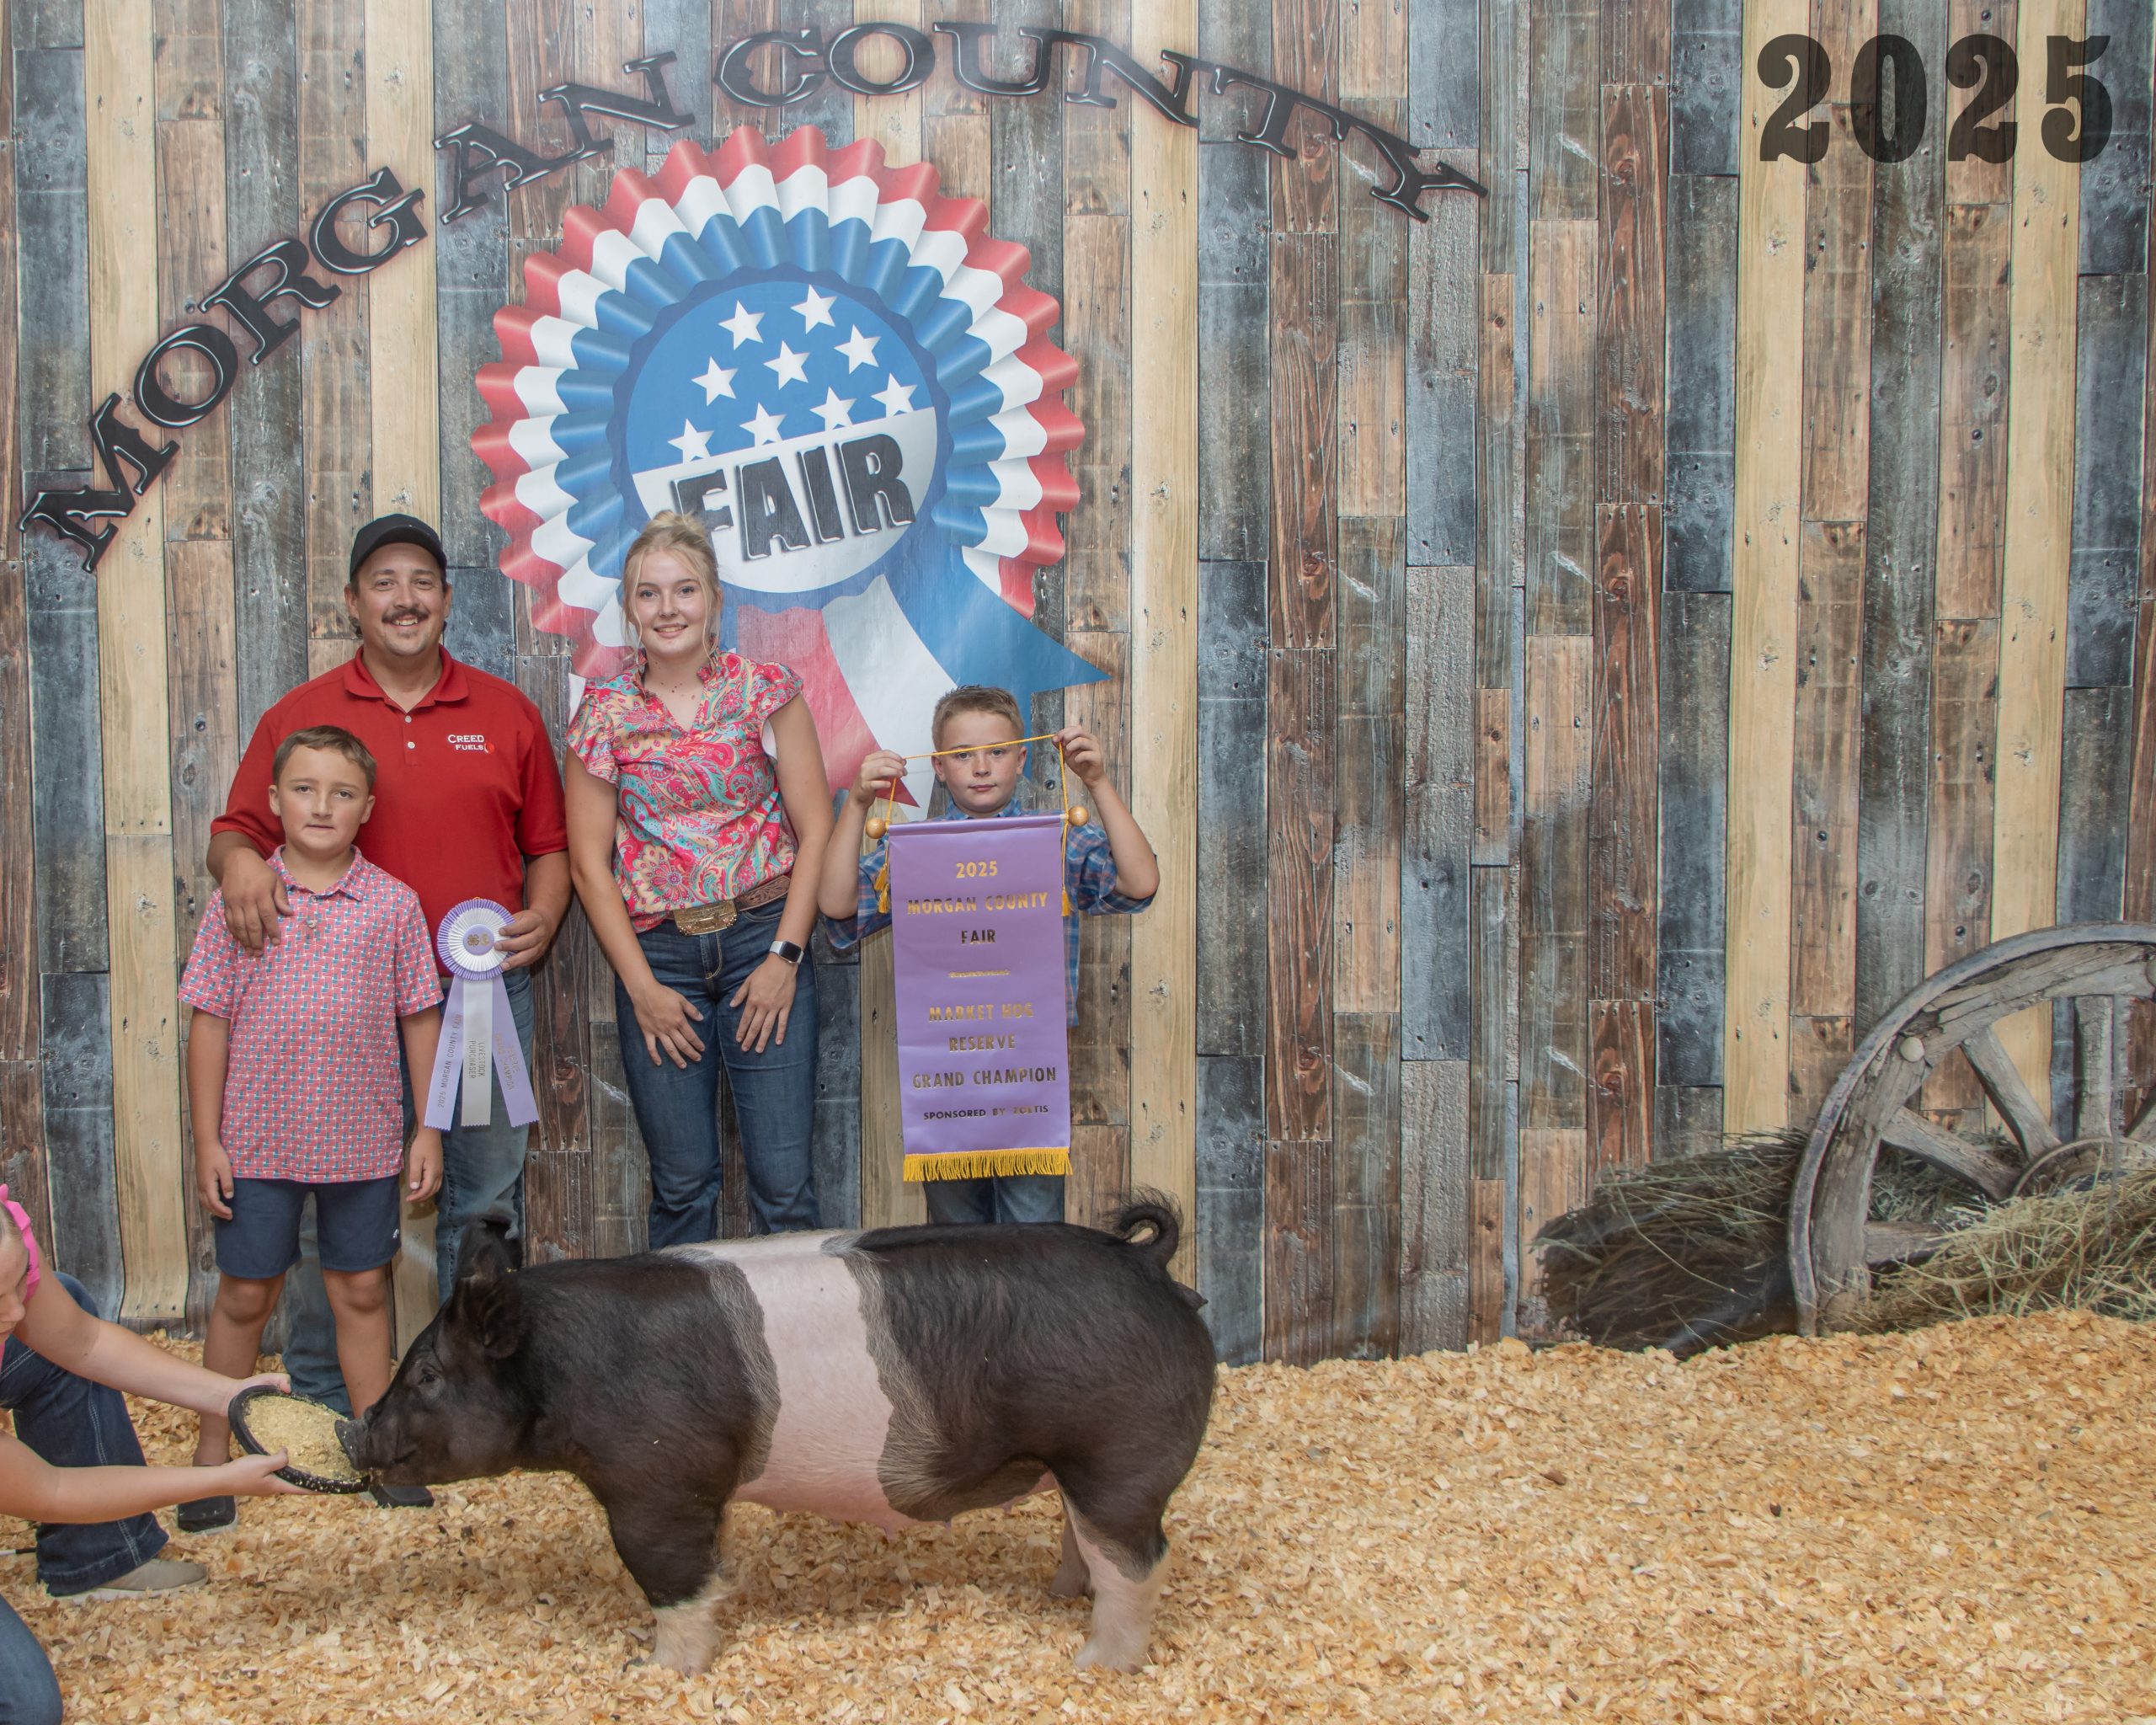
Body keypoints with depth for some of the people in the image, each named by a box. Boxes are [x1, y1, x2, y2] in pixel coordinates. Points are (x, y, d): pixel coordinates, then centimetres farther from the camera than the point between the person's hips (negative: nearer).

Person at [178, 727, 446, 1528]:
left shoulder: (393, 904, -2)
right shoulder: (239, 900, -4)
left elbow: (421, 1019, 3)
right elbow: (209, 1022, -2)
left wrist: (430, 1130, 2)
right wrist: (207, 1141, -5)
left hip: (363, 1139, 1)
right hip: (256, 1139, -1)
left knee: (362, 1289, 12)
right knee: (244, 1294, 9)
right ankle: (213, 1452, 23)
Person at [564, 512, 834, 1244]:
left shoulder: (766, 690, 2)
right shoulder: (605, 711, 4)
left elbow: (815, 829, 0)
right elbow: (589, 861, 3)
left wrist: (784, 956, -7)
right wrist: (642, 985, -3)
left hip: (764, 943, -1)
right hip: (656, 954, 1)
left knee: (784, 1177, -3)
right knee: (681, 1183, 4)